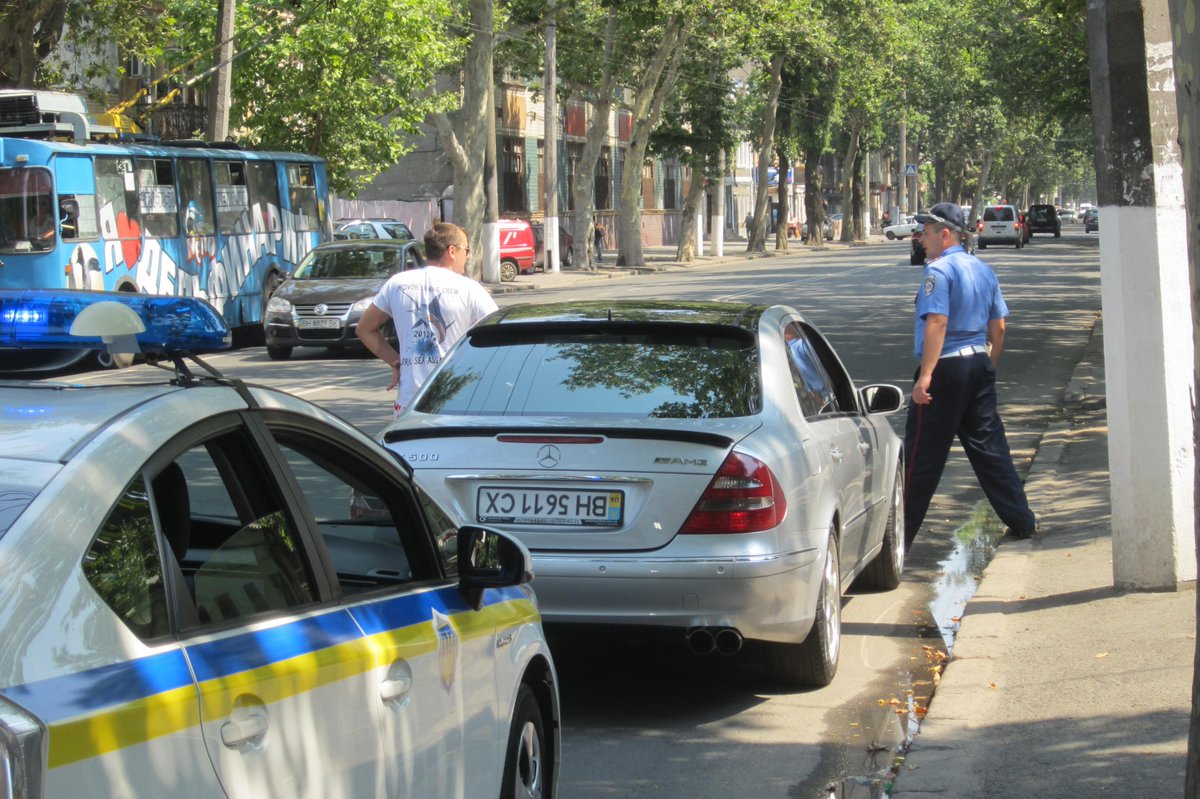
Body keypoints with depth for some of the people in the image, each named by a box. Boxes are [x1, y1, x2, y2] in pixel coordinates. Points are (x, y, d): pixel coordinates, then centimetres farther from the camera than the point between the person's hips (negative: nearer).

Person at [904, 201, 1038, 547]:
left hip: (945, 367, -8)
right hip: (979, 364, 8)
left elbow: (937, 323, -21)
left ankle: (902, 531, 0)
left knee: (923, 454, -4)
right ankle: (1021, 521, 14)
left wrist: (925, 376, -24)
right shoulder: (983, 270, 13)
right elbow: (998, 326, 16)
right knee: (988, 445, 13)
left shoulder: (939, 270, -12)